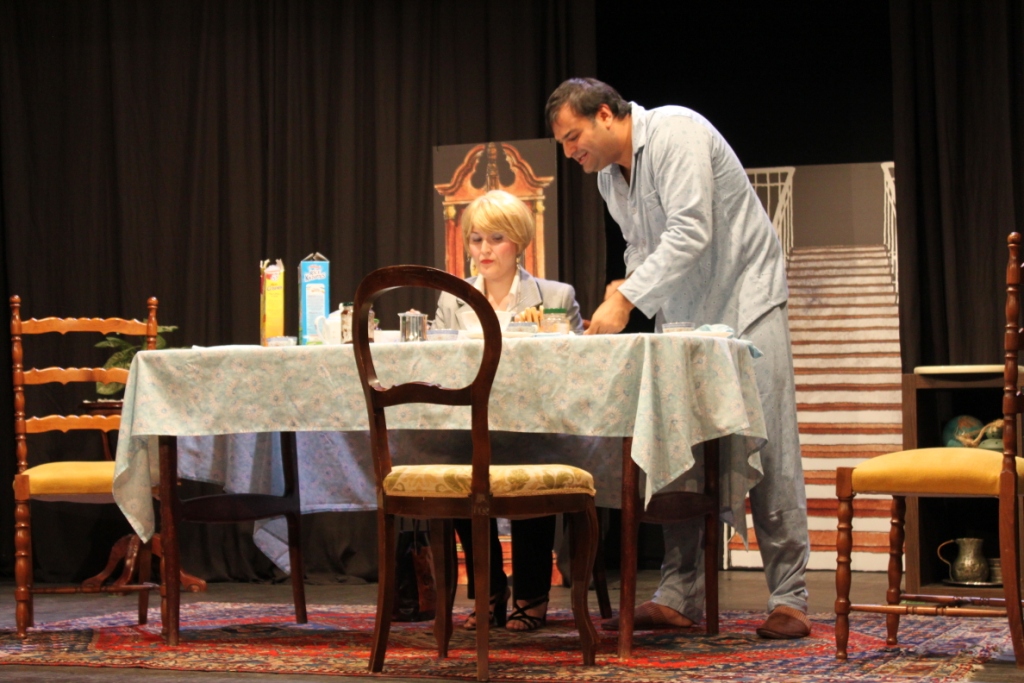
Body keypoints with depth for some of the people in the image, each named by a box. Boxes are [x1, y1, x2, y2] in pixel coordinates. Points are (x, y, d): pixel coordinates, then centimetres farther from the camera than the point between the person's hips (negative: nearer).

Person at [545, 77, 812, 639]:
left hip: (745, 300, -8)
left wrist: (626, 300, -30)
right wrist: (628, 286, -2)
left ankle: (788, 600, -5)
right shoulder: (609, 177, 8)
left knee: (766, 446, -9)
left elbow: (690, 235, -27)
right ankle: (677, 597, 3)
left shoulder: (676, 133, -18)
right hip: (681, 314, 8)